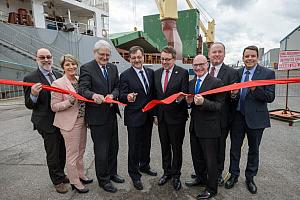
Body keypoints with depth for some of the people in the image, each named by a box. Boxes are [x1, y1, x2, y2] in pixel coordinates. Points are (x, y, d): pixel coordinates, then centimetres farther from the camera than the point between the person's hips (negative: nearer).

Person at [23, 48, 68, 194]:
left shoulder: (59, 76, 6)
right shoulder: (30, 78, -10)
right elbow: (29, 105, -9)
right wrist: (33, 95, -29)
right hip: (47, 123, -5)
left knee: (62, 151, 20)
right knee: (52, 154, 9)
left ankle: (60, 175, 42)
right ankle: (57, 181, 30)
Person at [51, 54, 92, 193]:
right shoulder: (58, 83, -11)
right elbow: (54, 107, -11)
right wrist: (70, 101, -25)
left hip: (82, 121, 6)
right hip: (70, 123, -6)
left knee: (80, 152, 20)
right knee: (72, 154, 6)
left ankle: (81, 175, 38)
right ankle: (75, 182, 24)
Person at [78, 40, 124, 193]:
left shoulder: (113, 68, 9)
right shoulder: (86, 68, -8)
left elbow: (117, 87, 6)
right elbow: (82, 89, -18)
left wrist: (112, 95, -15)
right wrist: (93, 95, -38)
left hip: (112, 113, 6)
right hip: (97, 116, -6)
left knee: (113, 147, 19)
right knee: (101, 150, 6)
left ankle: (112, 173, 42)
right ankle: (103, 179, 29)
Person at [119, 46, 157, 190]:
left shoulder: (151, 72, 6)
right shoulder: (125, 75, -9)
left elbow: (153, 93, 10)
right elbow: (122, 96, -14)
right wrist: (127, 97, -35)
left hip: (148, 116, 5)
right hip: (134, 117, -5)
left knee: (146, 143, 21)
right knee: (134, 146, 7)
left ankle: (144, 166, 44)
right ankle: (134, 174, 27)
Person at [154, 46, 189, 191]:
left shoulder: (183, 73, -8)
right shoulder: (157, 73, 7)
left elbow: (185, 94, -9)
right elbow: (155, 95, 10)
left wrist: (180, 98, -31)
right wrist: (155, 114, 8)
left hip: (176, 116, -4)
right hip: (161, 116, 5)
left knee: (176, 147, 11)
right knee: (165, 146, 18)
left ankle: (176, 175, 30)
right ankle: (166, 172, 37)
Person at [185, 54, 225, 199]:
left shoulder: (216, 82, -13)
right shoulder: (191, 83, 9)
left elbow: (219, 106, -17)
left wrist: (203, 102, -32)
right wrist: (189, 101, -7)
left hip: (209, 129, -7)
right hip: (194, 127, 7)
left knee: (210, 160, 9)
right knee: (196, 157, 23)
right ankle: (200, 178, 47)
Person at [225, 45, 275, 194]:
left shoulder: (267, 73, -6)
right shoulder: (236, 73, 4)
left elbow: (270, 97, -10)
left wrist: (255, 89, -26)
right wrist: (233, 93, -15)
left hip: (255, 117, -2)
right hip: (237, 116, 3)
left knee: (253, 150, 15)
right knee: (234, 148, 13)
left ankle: (250, 178, 36)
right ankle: (234, 175, 33)